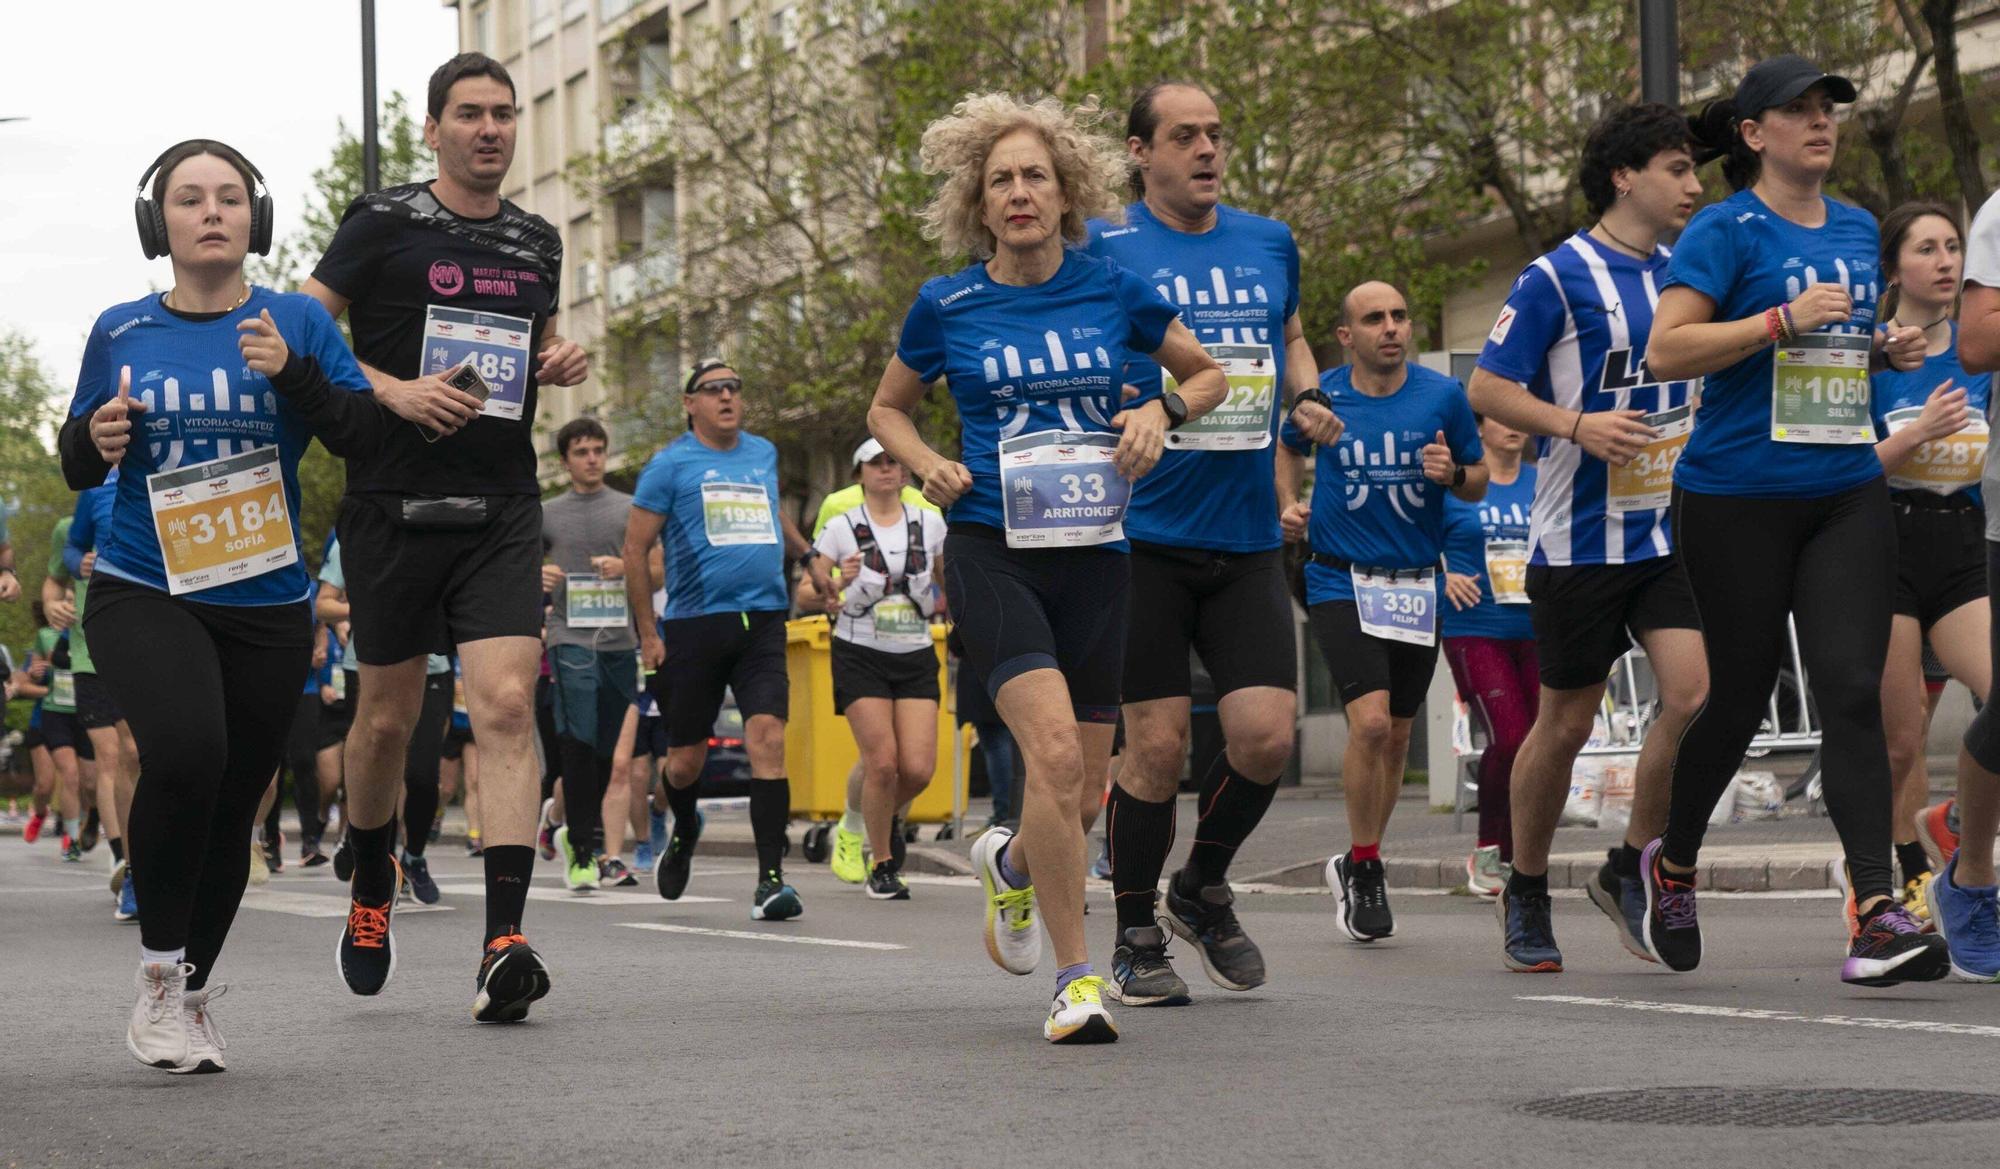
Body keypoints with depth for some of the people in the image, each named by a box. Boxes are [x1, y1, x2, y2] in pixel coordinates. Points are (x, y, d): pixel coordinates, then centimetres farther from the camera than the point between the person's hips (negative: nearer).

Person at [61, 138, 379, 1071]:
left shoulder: (296, 322, 3)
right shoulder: (120, 332, 5)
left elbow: (362, 433, -5)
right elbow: (76, 468, 14)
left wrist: (292, 373, -20)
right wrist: (95, 442, -9)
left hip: (265, 605, 2)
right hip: (142, 591, -1)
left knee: (231, 807, 7)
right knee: (185, 749, -28)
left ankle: (191, 996, 29)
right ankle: (158, 968, -10)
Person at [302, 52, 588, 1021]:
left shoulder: (538, 243, 13)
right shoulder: (384, 223, -1)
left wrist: (565, 361, 6)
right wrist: (396, 392, -19)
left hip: (502, 511, 3)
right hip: (394, 503, -2)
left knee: (506, 704, -14)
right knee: (388, 715, 8)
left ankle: (504, 942, -20)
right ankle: (371, 889, 35)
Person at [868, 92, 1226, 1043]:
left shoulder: (1113, 292, 4)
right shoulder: (946, 306, 2)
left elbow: (1209, 373, 17)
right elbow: (887, 408, 17)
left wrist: (1163, 410, -3)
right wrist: (928, 465, -3)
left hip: (1094, 554, 3)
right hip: (991, 552, -2)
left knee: (1081, 787, 7)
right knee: (1053, 750, -23)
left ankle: (1009, 861, 44)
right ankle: (1076, 976, -13)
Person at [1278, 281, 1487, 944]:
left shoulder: (1443, 396, -2)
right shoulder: (1320, 397, -2)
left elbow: (1479, 483, 8)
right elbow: (1289, 448, 21)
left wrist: (1453, 474, -13)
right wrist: (1289, 504, 4)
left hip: (1416, 585, 2)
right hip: (1341, 582, -2)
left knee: (1396, 736, 10)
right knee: (1370, 721, -19)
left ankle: (1360, 866, 29)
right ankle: (1363, 867, -3)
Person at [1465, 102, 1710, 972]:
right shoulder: (1558, 277, -8)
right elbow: (1488, 388, -9)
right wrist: (1577, 425, -21)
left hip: (1671, 531, 5)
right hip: (1580, 536, -5)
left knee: (1692, 693, -11)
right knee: (1565, 724, 3)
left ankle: (1629, 868, 8)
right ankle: (1526, 894, 22)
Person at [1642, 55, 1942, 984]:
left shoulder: (1858, 230, 14)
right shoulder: (1726, 231, -7)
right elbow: (1664, 351, -15)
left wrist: (1886, 350, 7)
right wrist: (1784, 319, -21)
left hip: (1847, 495, 5)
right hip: (1737, 498, -4)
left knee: (1851, 690, -9)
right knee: (1740, 698, 7)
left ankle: (1875, 909, -14)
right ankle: (1672, 864, 32)